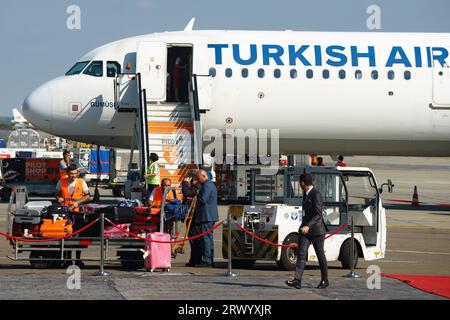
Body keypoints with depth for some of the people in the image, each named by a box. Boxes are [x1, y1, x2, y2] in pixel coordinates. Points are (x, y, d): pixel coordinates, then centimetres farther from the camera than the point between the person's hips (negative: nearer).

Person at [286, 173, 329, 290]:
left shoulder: (316, 195, -15)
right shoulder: (306, 194, 12)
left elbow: (318, 214, -22)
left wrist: (308, 226, -32)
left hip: (316, 229, -8)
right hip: (305, 229, 8)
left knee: (320, 255, 5)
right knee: (301, 254, -6)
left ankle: (325, 280, 18)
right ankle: (297, 280, -15)